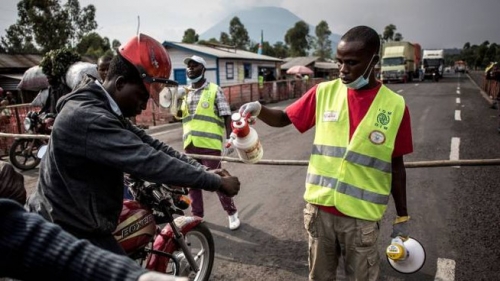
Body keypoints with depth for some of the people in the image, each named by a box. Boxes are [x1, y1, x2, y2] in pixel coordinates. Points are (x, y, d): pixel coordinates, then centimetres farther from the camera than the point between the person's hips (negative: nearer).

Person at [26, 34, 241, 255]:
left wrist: (204, 171, -9)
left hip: (74, 222, 10)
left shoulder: (103, 110, 5)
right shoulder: (87, 118, -30)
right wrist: (216, 182, -29)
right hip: (68, 232, -10)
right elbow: (149, 162, -35)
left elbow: (149, 145, 1)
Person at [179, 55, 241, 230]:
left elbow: (226, 116, -4)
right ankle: (197, 216, 28)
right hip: (190, 144, 6)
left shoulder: (214, 90, -1)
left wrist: (230, 138, -12)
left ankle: (232, 212, 21)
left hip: (210, 144, -5)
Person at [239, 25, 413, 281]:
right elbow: (284, 118, 6)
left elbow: (396, 165, 1)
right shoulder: (324, 93, -2)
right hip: (319, 209, 2)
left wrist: (402, 217, 6)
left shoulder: (395, 106, -6)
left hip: (361, 216, -1)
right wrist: (259, 110, -15)